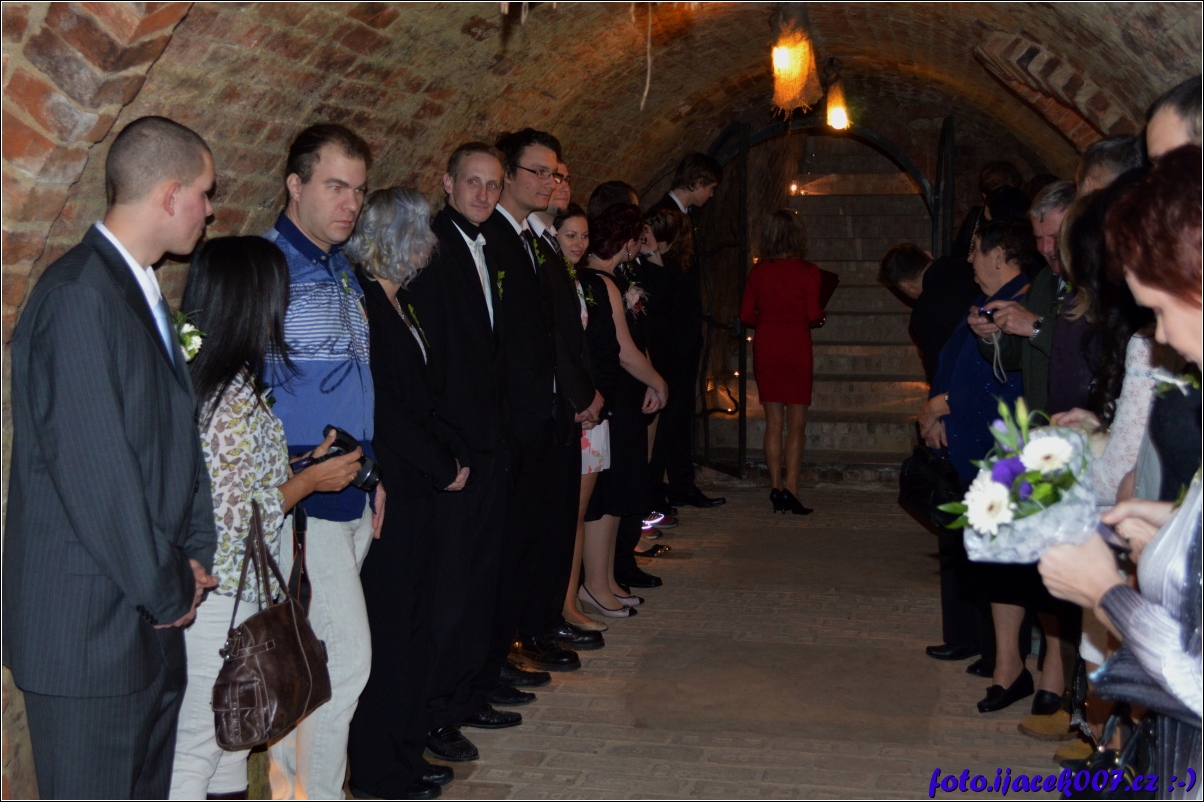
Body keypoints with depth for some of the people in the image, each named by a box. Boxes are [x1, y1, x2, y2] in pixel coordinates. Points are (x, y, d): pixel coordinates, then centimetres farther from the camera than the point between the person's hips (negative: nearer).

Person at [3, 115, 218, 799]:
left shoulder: (144, 290, 13)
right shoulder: (78, 295, -19)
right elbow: (93, 467, -22)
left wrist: (196, 556, 5)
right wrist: (168, 590, -13)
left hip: (149, 615, 9)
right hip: (89, 624, -9)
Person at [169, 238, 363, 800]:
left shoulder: (195, 374, 5)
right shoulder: (236, 396, -23)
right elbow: (238, 521, -23)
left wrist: (301, 466, 14)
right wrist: (310, 480, -10)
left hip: (229, 592, 9)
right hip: (220, 600, -9)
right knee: (194, 751, 4)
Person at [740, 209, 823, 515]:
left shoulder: (757, 271, 1)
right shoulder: (807, 271, -8)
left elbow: (746, 315, 0)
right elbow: (813, 314, -13)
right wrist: (820, 316, 9)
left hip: (765, 347, 3)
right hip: (796, 348, -3)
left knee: (773, 421, 10)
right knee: (796, 423, 2)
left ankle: (776, 488, 8)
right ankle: (791, 488, -4)